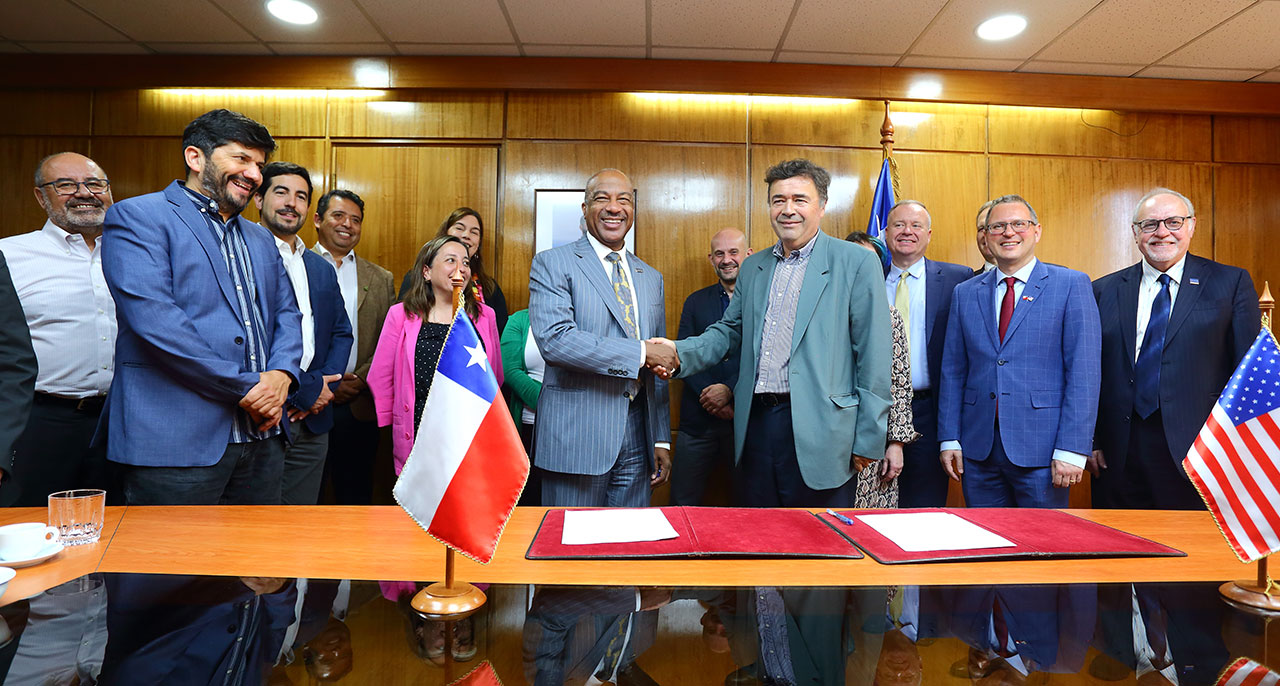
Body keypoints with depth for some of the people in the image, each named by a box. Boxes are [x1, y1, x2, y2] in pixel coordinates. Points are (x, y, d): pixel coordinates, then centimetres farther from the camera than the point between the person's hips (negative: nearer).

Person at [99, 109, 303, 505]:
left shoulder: (261, 240, 20)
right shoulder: (136, 218, -2)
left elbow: (286, 313, 16)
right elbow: (152, 318, -15)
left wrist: (281, 374, -5)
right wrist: (246, 386, -15)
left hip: (262, 440, 7)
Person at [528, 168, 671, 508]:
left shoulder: (651, 278, 15)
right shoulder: (552, 264, -2)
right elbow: (554, 339, -19)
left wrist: (662, 440, 12)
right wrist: (640, 352, -18)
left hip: (636, 439, 5)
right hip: (577, 437, -5)